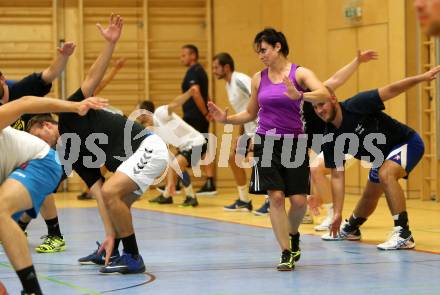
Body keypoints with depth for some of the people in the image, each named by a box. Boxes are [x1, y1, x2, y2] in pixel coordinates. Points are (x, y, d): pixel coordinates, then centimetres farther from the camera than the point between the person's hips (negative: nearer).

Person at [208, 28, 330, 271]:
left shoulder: (299, 73, -5)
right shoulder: (258, 78, 7)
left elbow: (324, 94, -22)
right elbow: (251, 114, 17)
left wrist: (298, 96, -39)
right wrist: (226, 119, 1)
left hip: (294, 142, -2)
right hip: (266, 142, 2)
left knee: (298, 200, -4)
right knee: (275, 196, -10)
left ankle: (293, 234, 28)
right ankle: (286, 253, -4)